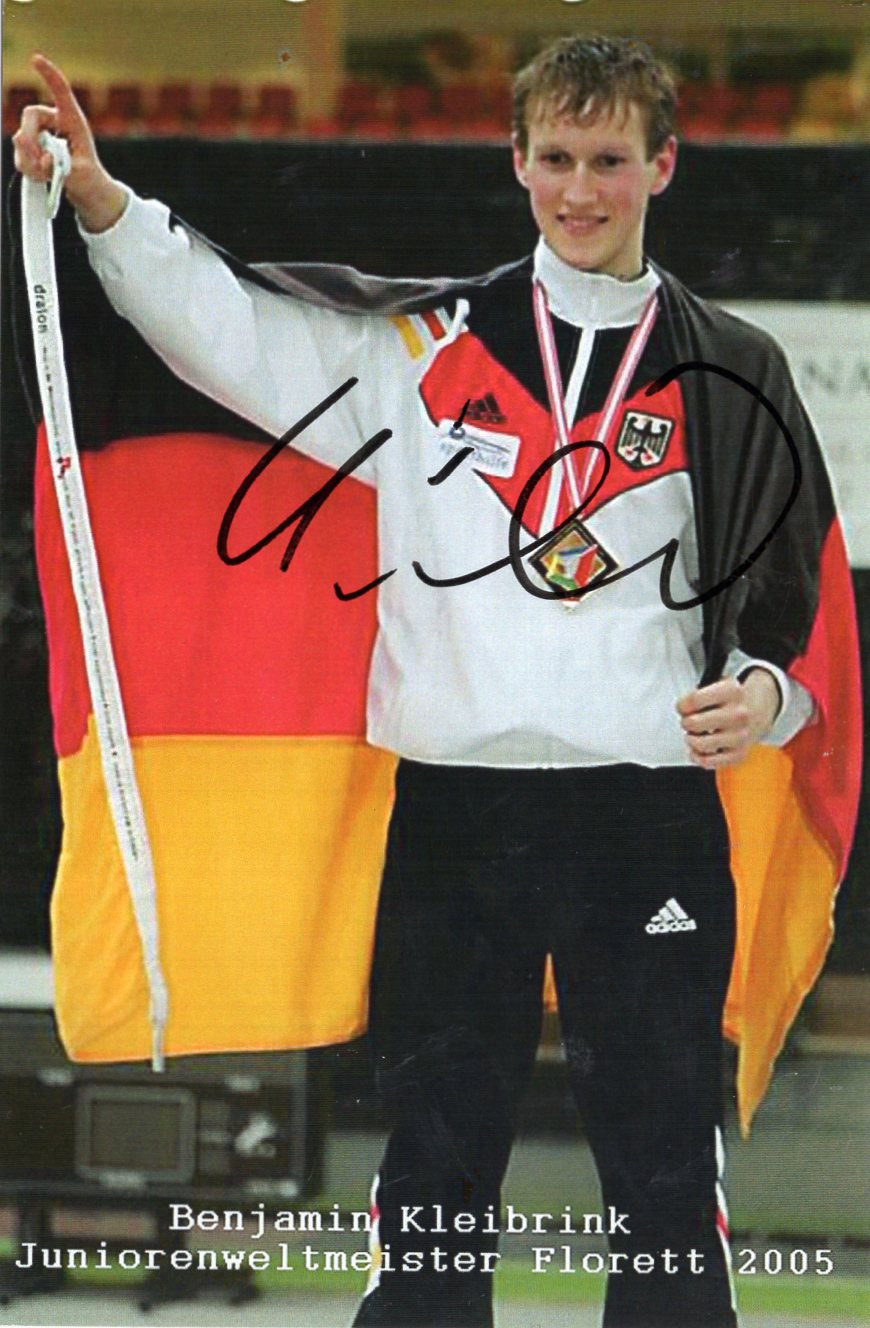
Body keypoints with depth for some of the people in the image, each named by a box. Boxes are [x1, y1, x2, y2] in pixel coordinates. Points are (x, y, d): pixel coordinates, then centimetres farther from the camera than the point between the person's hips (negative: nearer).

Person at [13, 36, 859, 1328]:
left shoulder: (729, 374, 8)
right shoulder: (428, 344, 9)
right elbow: (233, 327, 5)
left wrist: (766, 690, -9)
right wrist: (99, 200, -8)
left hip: (650, 818, -1)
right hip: (453, 813, 1)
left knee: (666, 1175, -2)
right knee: (436, 1163, 6)